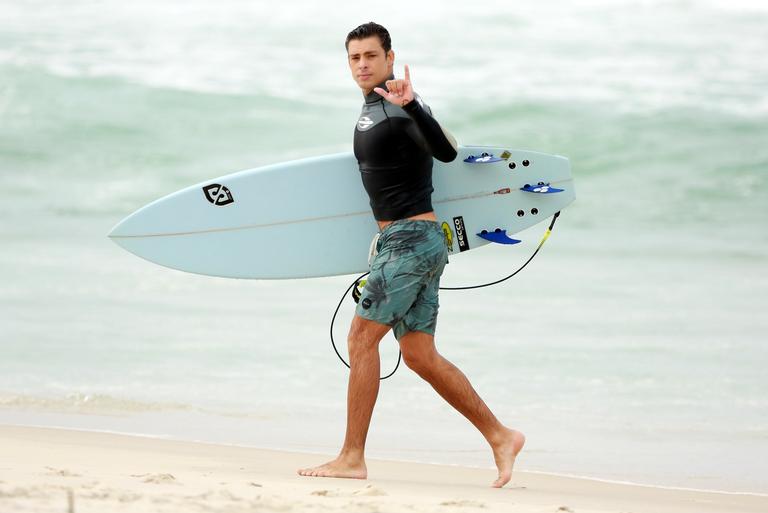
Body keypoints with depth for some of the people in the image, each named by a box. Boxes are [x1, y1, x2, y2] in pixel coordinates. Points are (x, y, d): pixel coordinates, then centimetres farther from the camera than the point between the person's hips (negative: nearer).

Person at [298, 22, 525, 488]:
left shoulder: (401, 104, -13)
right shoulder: (370, 109, 16)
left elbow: (447, 152, -30)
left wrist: (410, 106, -43)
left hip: (414, 238, -10)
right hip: (397, 240, 10)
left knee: (362, 336, -10)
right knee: (419, 356, 7)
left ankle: (352, 458, -7)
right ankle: (500, 436, 11)